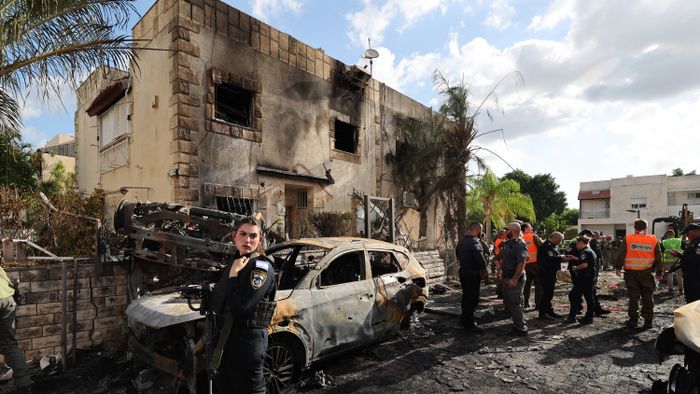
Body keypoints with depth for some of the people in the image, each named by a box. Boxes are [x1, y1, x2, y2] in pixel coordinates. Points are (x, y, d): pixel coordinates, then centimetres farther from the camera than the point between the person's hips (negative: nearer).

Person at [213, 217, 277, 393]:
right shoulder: (233, 261, 6)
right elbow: (219, 303, 13)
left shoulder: (262, 267, -18)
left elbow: (240, 308, -26)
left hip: (248, 340, -8)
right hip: (226, 335, 8)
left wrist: (233, 275, -20)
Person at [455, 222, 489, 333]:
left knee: (466, 297, 20)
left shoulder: (462, 240, 9)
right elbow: (480, 258, -28)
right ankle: (469, 325, 6)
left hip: (462, 272, 9)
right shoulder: (474, 242, -22)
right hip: (472, 274, -9)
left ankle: (465, 320, 31)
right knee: (472, 299, -1)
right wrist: (484, 270, -12)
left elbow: (457, 253, 22)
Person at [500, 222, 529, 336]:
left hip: (514, 279, -10)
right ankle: (518, 324, 30)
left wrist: (514, 279, -26)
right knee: (507, 304, 17)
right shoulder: (507, 243, 13)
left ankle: (521, 328, 10)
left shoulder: (520, 244, -17)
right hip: (506, 278, 10)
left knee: (515, 305, -2)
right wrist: (503, 277, 19)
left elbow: (522, 263, -24)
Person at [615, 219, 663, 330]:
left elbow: (621, 255, -5)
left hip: (631, 272, -1)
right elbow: (658, 258, 6)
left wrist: (618, 267, 4)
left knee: (633, 297, 6)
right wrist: (659, 272, 14)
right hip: (647, 273, 1)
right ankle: (648, 320, 15)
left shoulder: (627, 239, -5)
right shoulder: (653, 240, 2)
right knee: (648, 297, 11)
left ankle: (633, 320, 9)